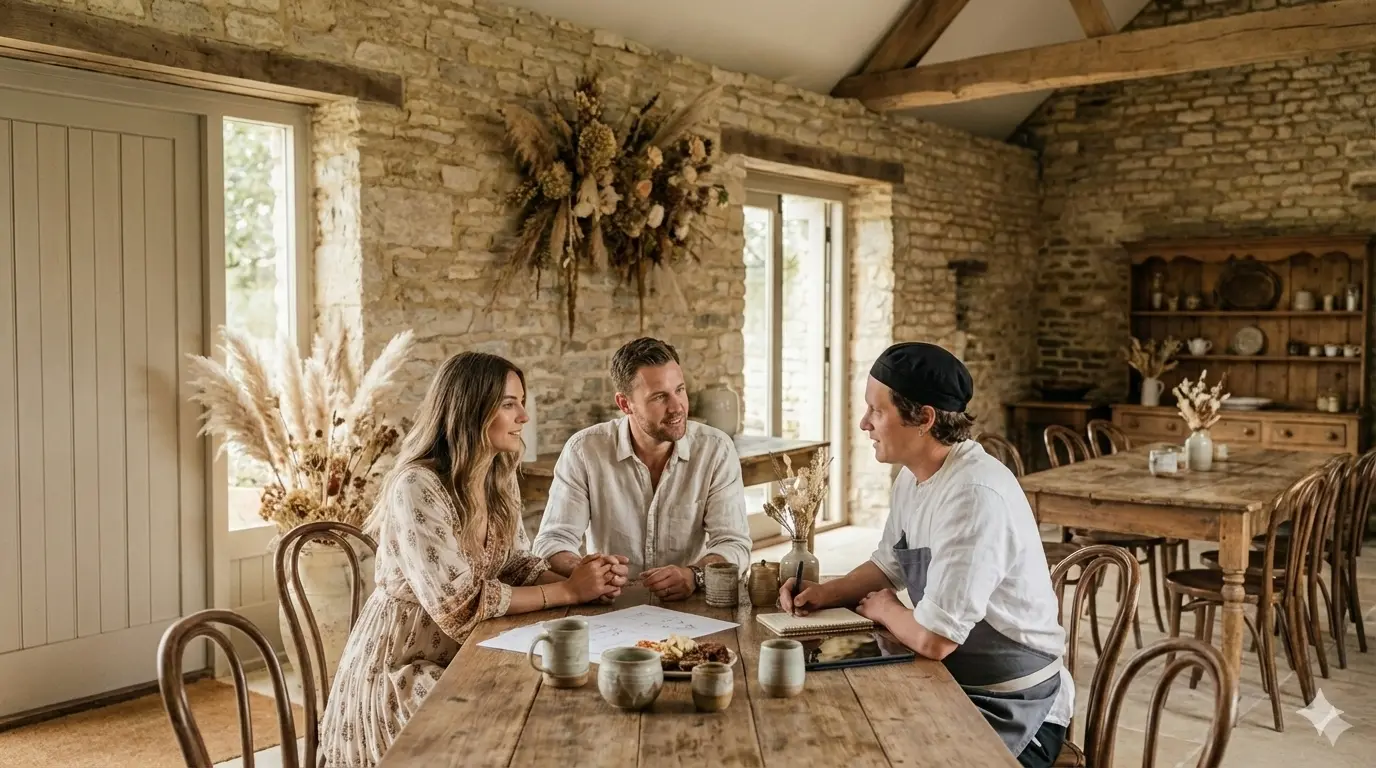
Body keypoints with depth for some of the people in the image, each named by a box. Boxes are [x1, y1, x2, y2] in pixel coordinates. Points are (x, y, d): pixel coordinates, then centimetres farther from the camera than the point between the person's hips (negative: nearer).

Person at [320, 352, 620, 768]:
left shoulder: (501, 479, 1)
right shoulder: (417, 488, -24)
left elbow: (518, 565, 4)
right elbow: (462, 603, -27)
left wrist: (580, 581, -16)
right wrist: (568, 591, -23)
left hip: (465, 656, 7)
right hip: (399, 671, -7)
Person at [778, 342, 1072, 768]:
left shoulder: (975, 495, -29)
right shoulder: (913, 475, 2)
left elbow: (932, 638, -30)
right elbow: (889, 565, 18)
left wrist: (885, 610, -9)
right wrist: (826, 592, 0)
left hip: (1011, 709, -8)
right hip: (954, 680, 8)